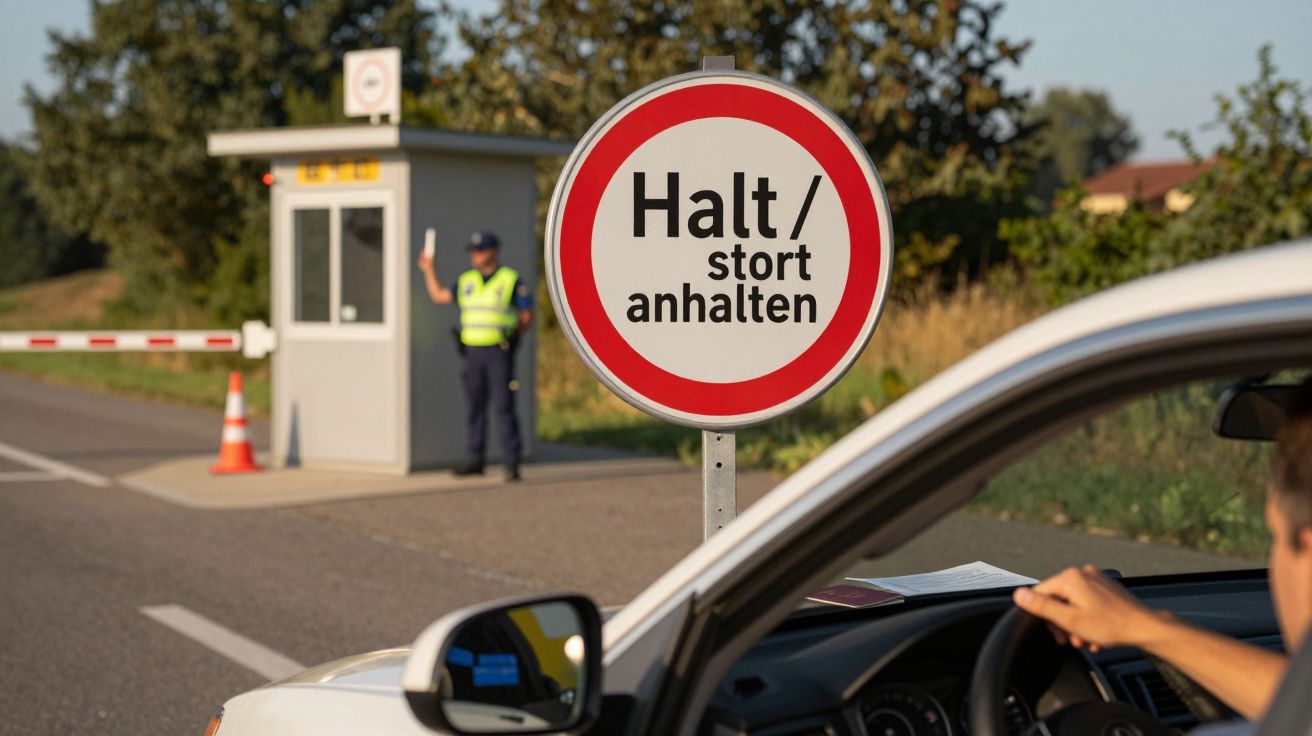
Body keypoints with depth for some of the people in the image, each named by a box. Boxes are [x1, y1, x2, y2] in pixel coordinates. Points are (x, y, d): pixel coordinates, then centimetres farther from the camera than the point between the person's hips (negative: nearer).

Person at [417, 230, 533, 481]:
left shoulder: (512, 280, -3)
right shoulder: (467, 281, 11)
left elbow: (527, 316, -1)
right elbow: (439, 295, 19)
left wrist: (510, 338, -6)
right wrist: (429, 270, 11)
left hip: (499, 353, -5)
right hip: (472, 352, 5)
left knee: (504, 408, -7)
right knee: (474, 408, 6)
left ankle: (512, 463, -5)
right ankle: (474, 459, 11)